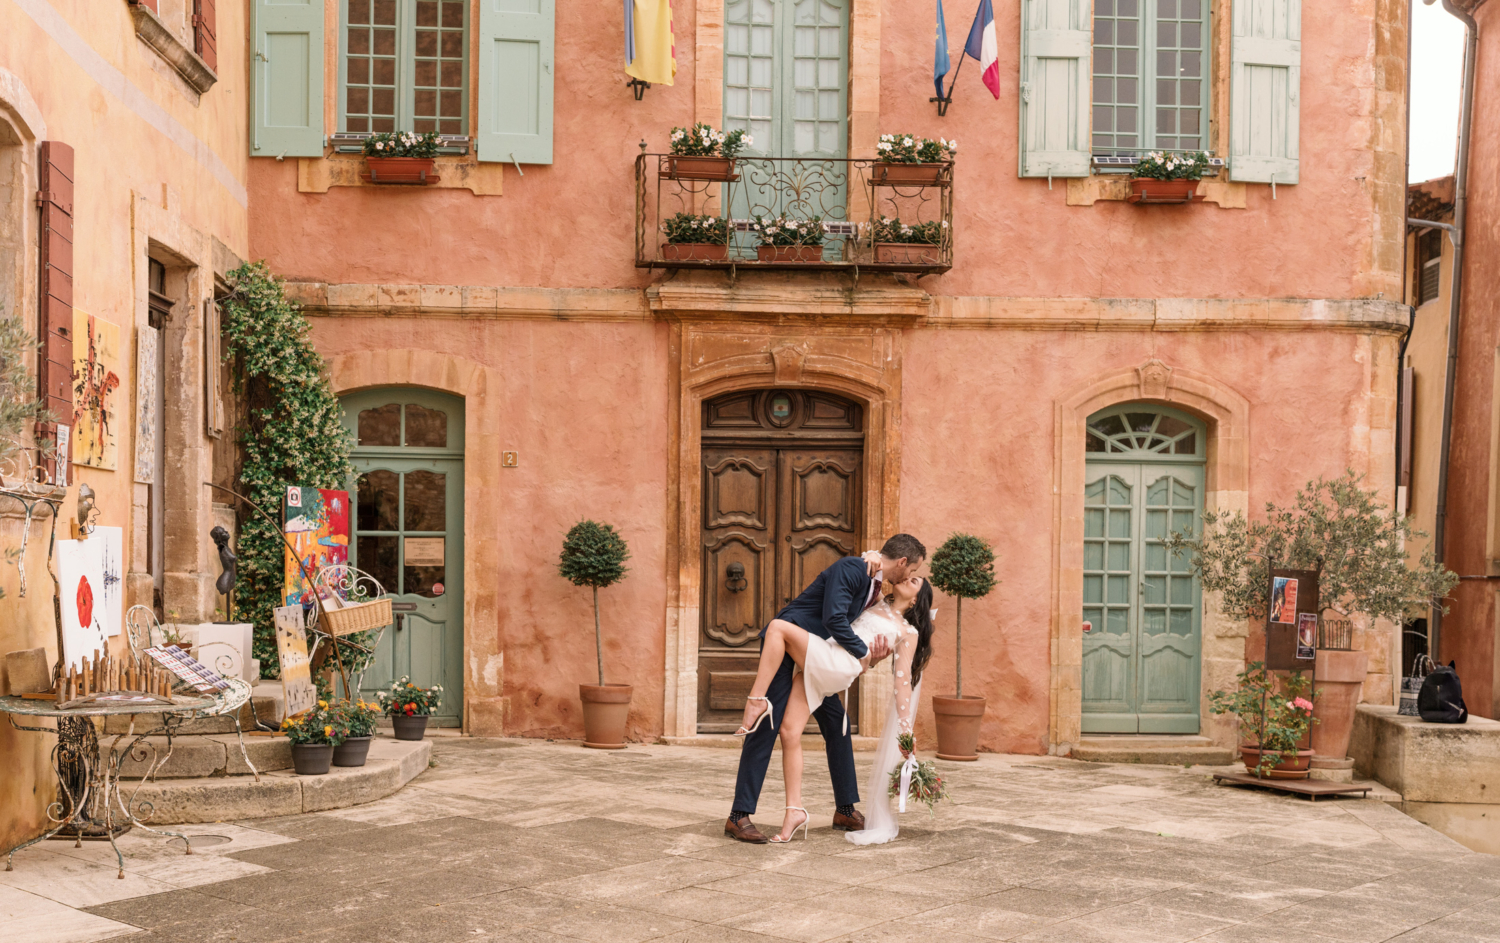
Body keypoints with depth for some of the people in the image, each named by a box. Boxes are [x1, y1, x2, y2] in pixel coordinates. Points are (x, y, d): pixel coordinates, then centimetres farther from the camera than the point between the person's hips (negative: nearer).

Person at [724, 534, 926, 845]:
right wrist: (863, 651, -14)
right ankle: (739, 816, -12)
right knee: (767, 726, -13)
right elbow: (833, 619, -26)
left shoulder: (874, 589, 12)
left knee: (837, 723, 10)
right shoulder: (850, 569, -16)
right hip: (784, 648, -10)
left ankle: (846, 810, 20)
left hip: (813, 656, 10)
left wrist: (871, 655, -6)